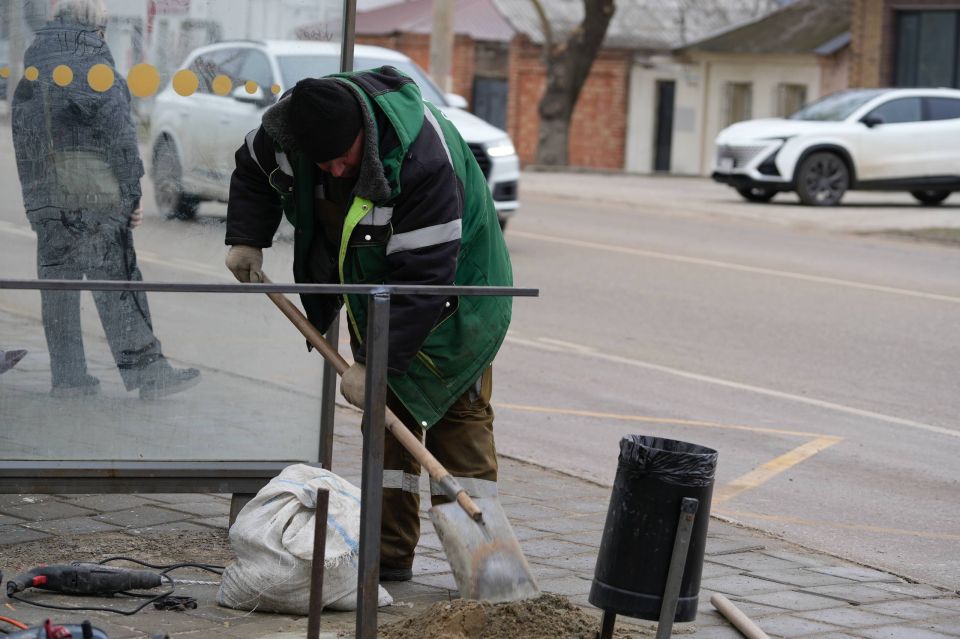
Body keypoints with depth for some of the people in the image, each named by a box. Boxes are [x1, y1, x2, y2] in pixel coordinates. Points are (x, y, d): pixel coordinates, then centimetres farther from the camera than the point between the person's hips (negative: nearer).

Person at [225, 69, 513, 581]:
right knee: (386, 411, 3)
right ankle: (390, 552, 5)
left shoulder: (422, 158, -40)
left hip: (449, 288, -5)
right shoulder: (289, 124, -20)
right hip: (372, 285, 6)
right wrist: (247, 240, -6)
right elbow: (253, 169, 7)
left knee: (458, 413, -5)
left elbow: (423, 276, -39)